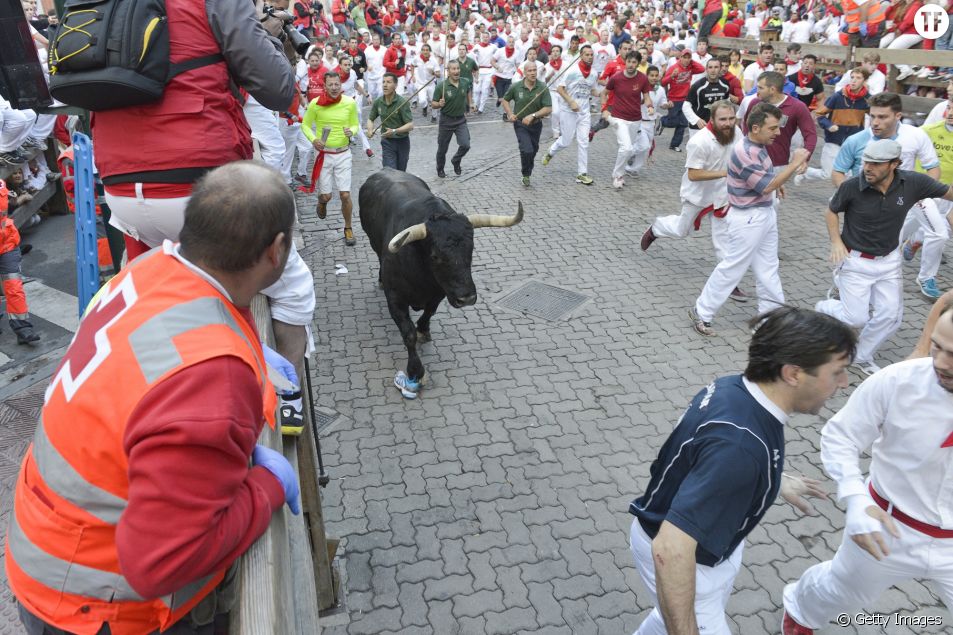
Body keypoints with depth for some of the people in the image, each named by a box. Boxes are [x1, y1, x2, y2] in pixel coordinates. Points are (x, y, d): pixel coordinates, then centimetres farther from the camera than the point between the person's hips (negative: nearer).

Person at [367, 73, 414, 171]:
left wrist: (395, 131, -35)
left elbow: (410, 125, -21)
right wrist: (370, 130, -9)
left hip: (402, 141, -1)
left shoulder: (402, 102, -16)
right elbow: (370, 119, 12)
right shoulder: (378, 102, -3)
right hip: (387, 141, 2)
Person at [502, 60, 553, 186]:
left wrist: (533, 116, -28)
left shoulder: (543, 88, -14)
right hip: (520, 124, -2)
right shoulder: (516, 87, -10)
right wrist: (510, 114, -9)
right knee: (527, 150, -17)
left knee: (533, 150, 19)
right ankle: (526, 174, 8)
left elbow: (548, 108, -18)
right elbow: (505, 100, 6)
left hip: (536, 124, 2)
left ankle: (528, 170, 47)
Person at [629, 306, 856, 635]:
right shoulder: (739, 446, -40)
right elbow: (670, 550, -43)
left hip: (700, 533, 9)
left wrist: (776, 481, 15)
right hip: (682, 558, -9)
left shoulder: (734, 387, -14)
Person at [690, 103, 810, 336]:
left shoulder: (759, 146, 4)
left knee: (768, 268, 17)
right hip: (748, 219, -9)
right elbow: (767, 187, -27)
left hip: (765, 213, 9)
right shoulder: (744, 152, -25)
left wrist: (776, 183, 9)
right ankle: (701, 312, 11)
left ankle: (772, 312, 30)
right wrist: (795, 163, -23)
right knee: (732, 268, 0)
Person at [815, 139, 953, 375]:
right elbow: (832, 210, -1)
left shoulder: (913, 183, -15)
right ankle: (825, 307, 30)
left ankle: (862, 357, 26)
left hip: (889, 260, 3)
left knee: (890, 317, 3)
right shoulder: (851, 186, -20)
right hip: (855, 260, -3)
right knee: (857, 319, -3)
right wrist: (836, 241, -13)